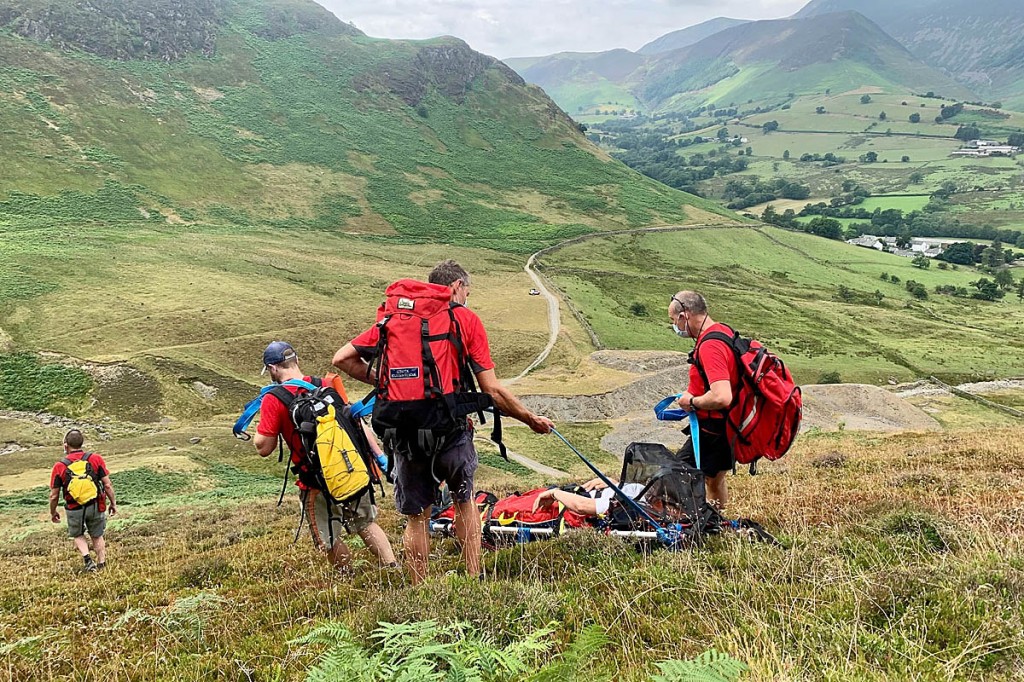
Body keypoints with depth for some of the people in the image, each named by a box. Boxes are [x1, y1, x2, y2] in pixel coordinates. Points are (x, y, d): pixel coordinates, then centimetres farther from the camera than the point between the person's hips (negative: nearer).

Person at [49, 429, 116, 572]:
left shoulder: (59, 466, -9)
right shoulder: (96, 459, -9)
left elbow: (54, 496, -3)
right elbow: (108, 485, -7)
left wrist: (53, 512, 14)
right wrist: (113, 503, 6)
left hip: (74, 510, -1)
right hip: (95, 506, 1)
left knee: (78, 536, 24)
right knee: (97, 536, 20)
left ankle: (87, 558, 3)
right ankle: (101, 565, 21)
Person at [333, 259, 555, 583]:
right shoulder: (466, 319, 3)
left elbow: (342, 359, 8)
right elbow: (493, 391, -1)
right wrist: (532, 420, 11)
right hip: (450, 428, -2)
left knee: (416, 515, 17)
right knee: (464, 499, 23)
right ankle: (474, 579, 26)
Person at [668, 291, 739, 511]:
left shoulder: (709, 346, -26)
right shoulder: (723, 331, 6)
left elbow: (722, 398, -35)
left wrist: (692, 402, -18)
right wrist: (693, 393, 14)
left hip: (712, 431, -10)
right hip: (727, 427, 10)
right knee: (715, 479, 24)